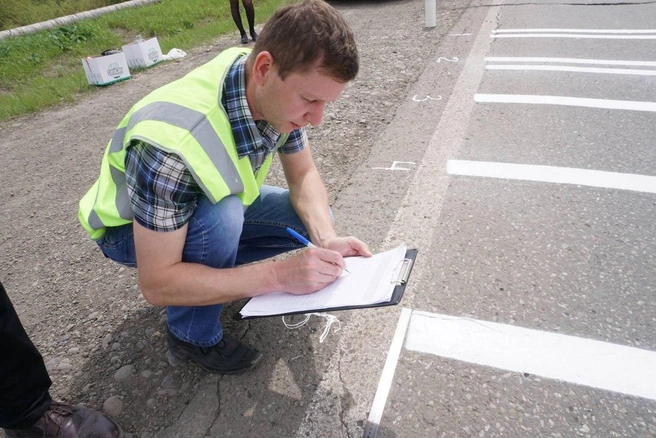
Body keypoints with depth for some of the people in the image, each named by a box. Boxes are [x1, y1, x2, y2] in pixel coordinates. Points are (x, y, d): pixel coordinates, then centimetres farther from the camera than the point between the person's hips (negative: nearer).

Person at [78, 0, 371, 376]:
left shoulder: (278, 92, -21)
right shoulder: (171, 142, -41)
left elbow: (304, 175, -8)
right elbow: (157, 283, -35)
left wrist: (326, 239, -27)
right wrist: (279, 274, -40)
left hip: (215, 205, 6)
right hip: (131, 228, -5)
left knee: (314, 218, -6)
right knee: (224, 216, -37)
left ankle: (212, 274, 8)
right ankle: (193, 336, -9)